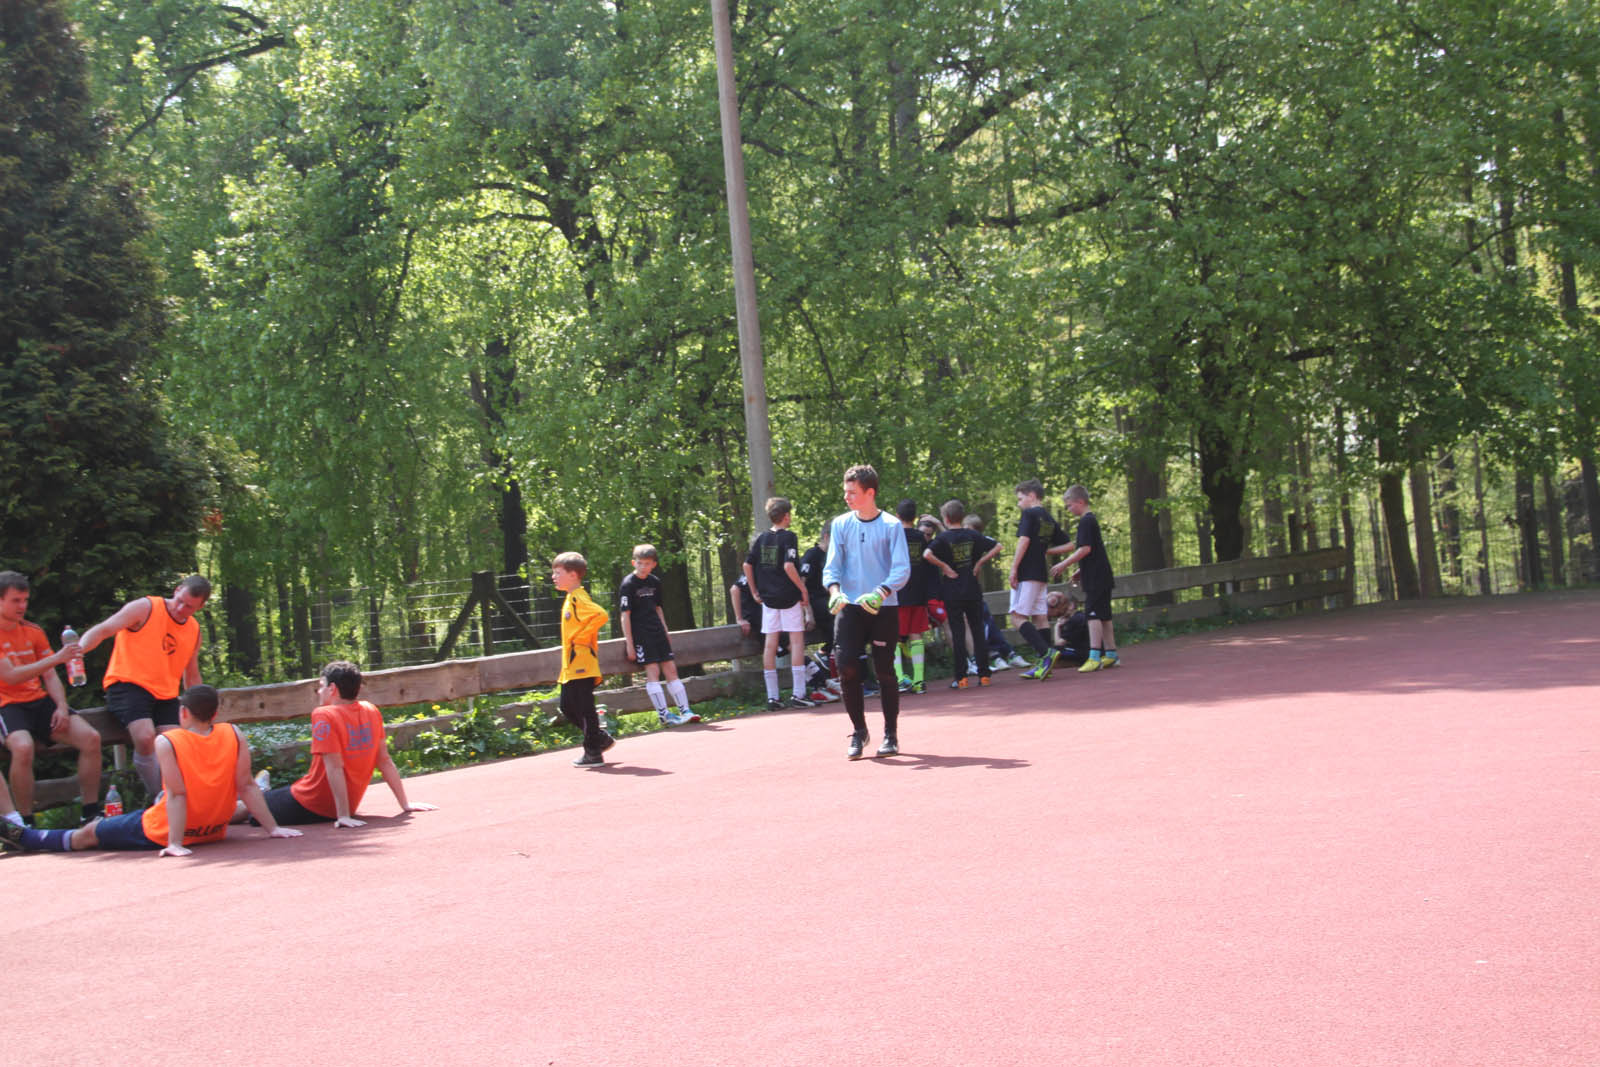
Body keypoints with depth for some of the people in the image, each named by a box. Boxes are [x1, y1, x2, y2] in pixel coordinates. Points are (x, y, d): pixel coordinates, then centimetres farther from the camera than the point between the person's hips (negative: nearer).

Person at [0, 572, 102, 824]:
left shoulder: (33, 632, 14)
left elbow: (49, 676, 13)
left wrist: (62, 706, -6)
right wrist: (56, 658, -21)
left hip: (40, 701, 6)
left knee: (91, 737, -14)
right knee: (23, 747, -37)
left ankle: (91, 813, -5)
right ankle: (25, 824, -24)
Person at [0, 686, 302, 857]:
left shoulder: (168, 742, -18)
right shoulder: (234, 735, -10)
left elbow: (178, 794, -24)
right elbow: (247, 786, -12)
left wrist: (175, 843, -25)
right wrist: (272, 828, -9)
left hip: (161, 835, -5)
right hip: (214, 830, 5)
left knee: (88, 834, 15)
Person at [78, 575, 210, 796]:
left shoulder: (194, 630, 15)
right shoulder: (146, 608, -3)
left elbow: (192, 676, 26)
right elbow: (103, 630, -12)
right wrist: (78, 650, -31)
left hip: (165, 694, 6)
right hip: (128, 685, -6)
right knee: (146, 737, -29)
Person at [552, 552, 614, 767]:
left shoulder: (578, 599, -15)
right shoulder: (571, 599, 15)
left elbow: (602, 615, -29)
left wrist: (582, 636, -20)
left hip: (581, 666, -10)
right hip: (571, 667, 10)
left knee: (585, 709, -4)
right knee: (568, 708, 14)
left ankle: (593, 753, 3)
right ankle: (601, 739, 22)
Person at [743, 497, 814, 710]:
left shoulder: (761, 539, 8)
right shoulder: (788, 537, -9)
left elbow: (747, 565, 7)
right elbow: (788, 566, -19)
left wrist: (755, 592, 15)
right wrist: (803, 589, -10)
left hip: (768, 598, 5)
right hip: (789, 597, -5)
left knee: (770, 643, 6)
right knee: (797, 640, 0)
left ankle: (772, 697, 7)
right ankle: (797, 694, -3)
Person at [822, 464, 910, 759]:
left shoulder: (891, 526, -4)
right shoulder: (841, 524, 6)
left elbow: (902, 569, -9)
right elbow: (832, 564, 3)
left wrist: (880, 593, -25)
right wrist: (835, 590, -17)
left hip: (884, 609, -2)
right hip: (850, 608, 2)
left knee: (885, 671, 2)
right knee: (847, 668, -8)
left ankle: (891, 735, 16)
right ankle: (858, 731, 9)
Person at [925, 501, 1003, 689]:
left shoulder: (944, 538, -6)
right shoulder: (972, 535, 4)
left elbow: (927, 554, -23)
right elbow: (997, 546, 4)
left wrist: (944, 566, -12)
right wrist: (979, 563, 5)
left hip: (952, 594, -3)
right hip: (973, 592, 3)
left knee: (958, 633, 0)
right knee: (978, 631, 9)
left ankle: (961, 677, -1)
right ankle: (984, 674, 8)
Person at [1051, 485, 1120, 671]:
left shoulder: (1086, 522, -12)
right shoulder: (1092, 520, 19)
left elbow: (1085, 549, -20)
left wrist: (1063, 565, -16)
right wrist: (1080, 571, 26)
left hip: (1095, 579, -10)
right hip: (1101, 577, 10)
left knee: (1093, 615, -13)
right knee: (1104, 616, 13)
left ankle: (1094, 656, -18)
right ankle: (1111, 654, 18)